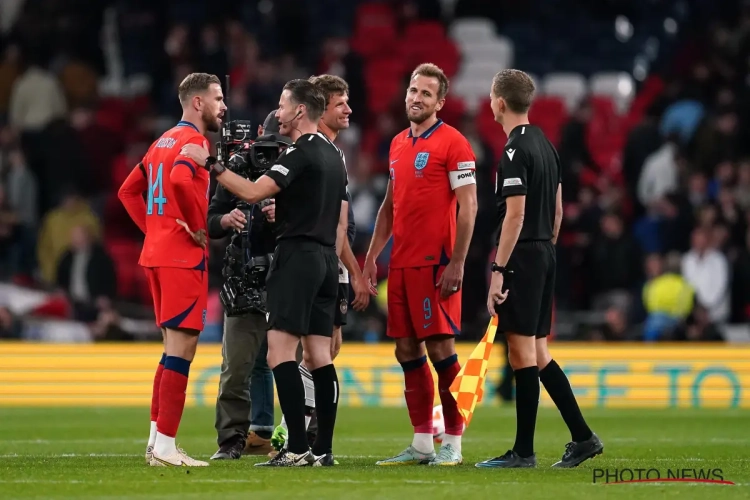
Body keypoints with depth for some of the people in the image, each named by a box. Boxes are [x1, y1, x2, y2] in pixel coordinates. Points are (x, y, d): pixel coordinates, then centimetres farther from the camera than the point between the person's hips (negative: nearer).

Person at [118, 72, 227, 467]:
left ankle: (156, 438, 17)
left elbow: (128, 191, 23)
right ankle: (165, 447, -9)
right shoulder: (194, 141, -11)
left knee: (174, 350, 16)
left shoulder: (163, 142, 18)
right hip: (184, 257, -9)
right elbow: (180, 181, -31)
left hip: (156, 254, 9)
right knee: (181, 350, -7)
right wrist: (198, 228, -18)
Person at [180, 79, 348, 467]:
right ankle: (323, 449, 4)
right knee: (319, 357, 7)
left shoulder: (301, 153, -12)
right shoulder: (333, 155, 17)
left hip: (297, 256, -9)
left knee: (280, 354, -10)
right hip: (326, 260, 9)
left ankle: (298, 449, -17)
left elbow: (252, 192, -22)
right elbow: (341, 221, 20)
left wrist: (210, 163, -16)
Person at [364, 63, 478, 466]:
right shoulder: (398, 144, 16)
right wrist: (372, 255, 16)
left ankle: (453, 444, -3)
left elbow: (468, 207, -11)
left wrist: (457, 263, -17)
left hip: (435, 263, -8)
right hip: (401, 263, 8)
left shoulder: (452, 143, -6)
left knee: (440, 347, -8)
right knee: (407, 350, 7)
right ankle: (421, 444, 11)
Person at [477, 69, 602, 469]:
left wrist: (498, 269, -19)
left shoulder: (515, 151, -14)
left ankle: (523, 451, -3)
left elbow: (515, 214, -19)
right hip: (544, 256, 9)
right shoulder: (545, 145, 14)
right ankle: (582, 437, 12)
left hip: (522, 257, -9)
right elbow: (558, 210, 18)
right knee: (537, 353, 13)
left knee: (522, 353, -5)